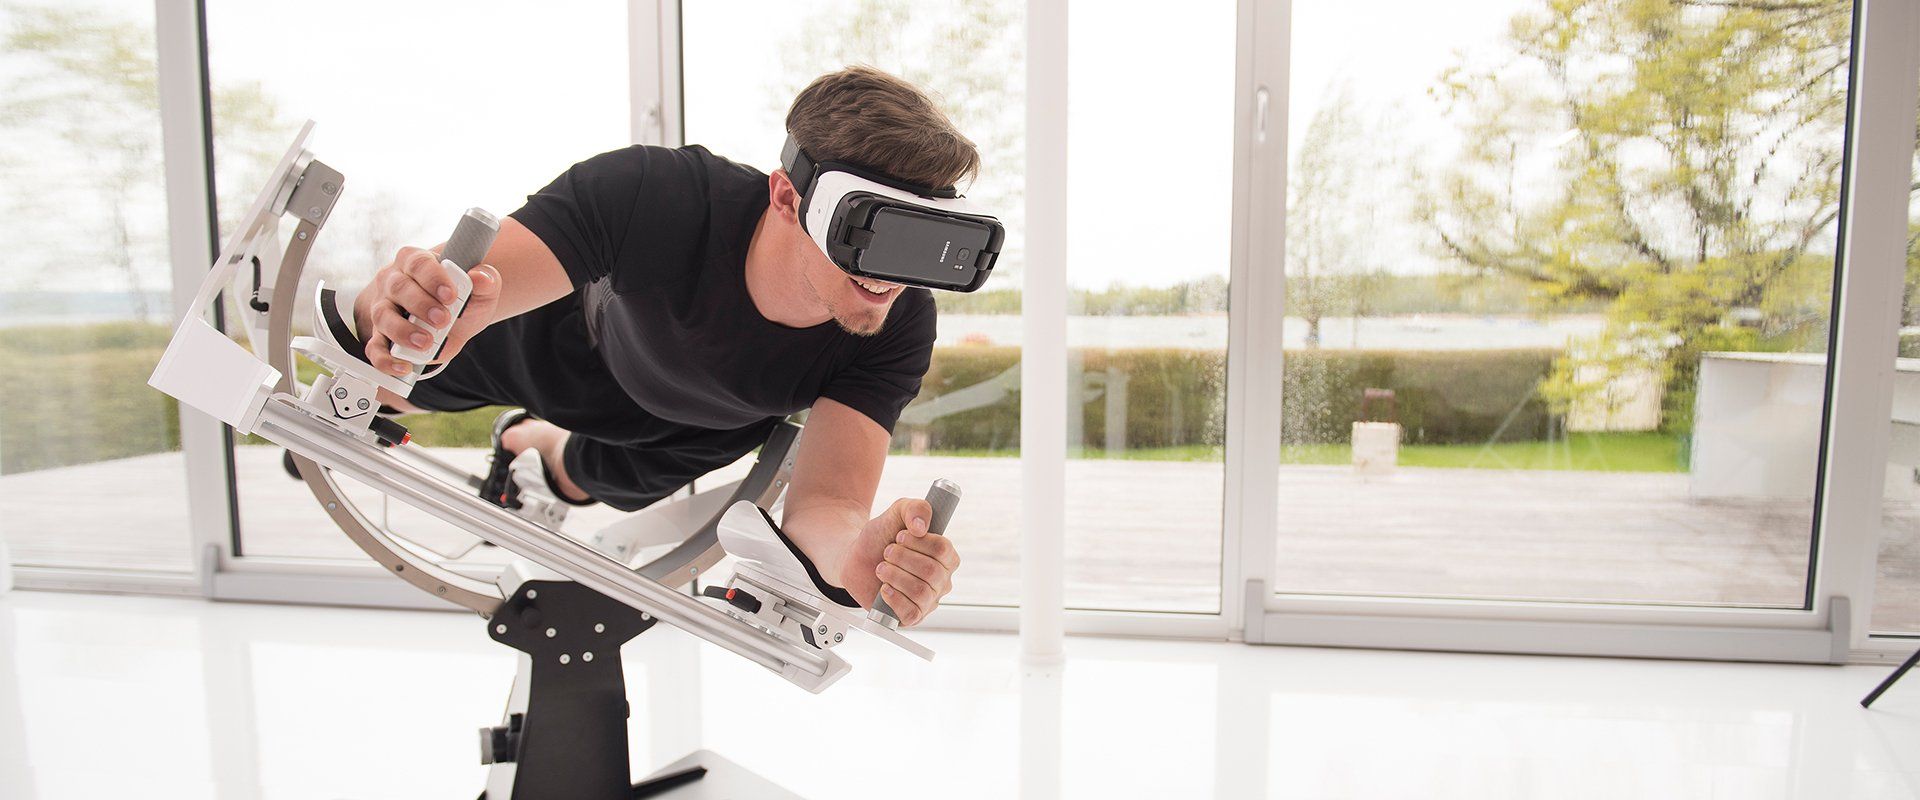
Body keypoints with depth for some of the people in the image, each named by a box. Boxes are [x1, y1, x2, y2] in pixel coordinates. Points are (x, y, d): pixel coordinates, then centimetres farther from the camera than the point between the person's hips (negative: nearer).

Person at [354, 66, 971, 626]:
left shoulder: (898, 327, -40)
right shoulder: (655, 194, -45)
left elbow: (825, 502, -45)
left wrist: (857, 553, -68)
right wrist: (406, 302, -72)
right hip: (571, 337, -2)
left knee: (583, 485, 32)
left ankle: (530, 441, 68)